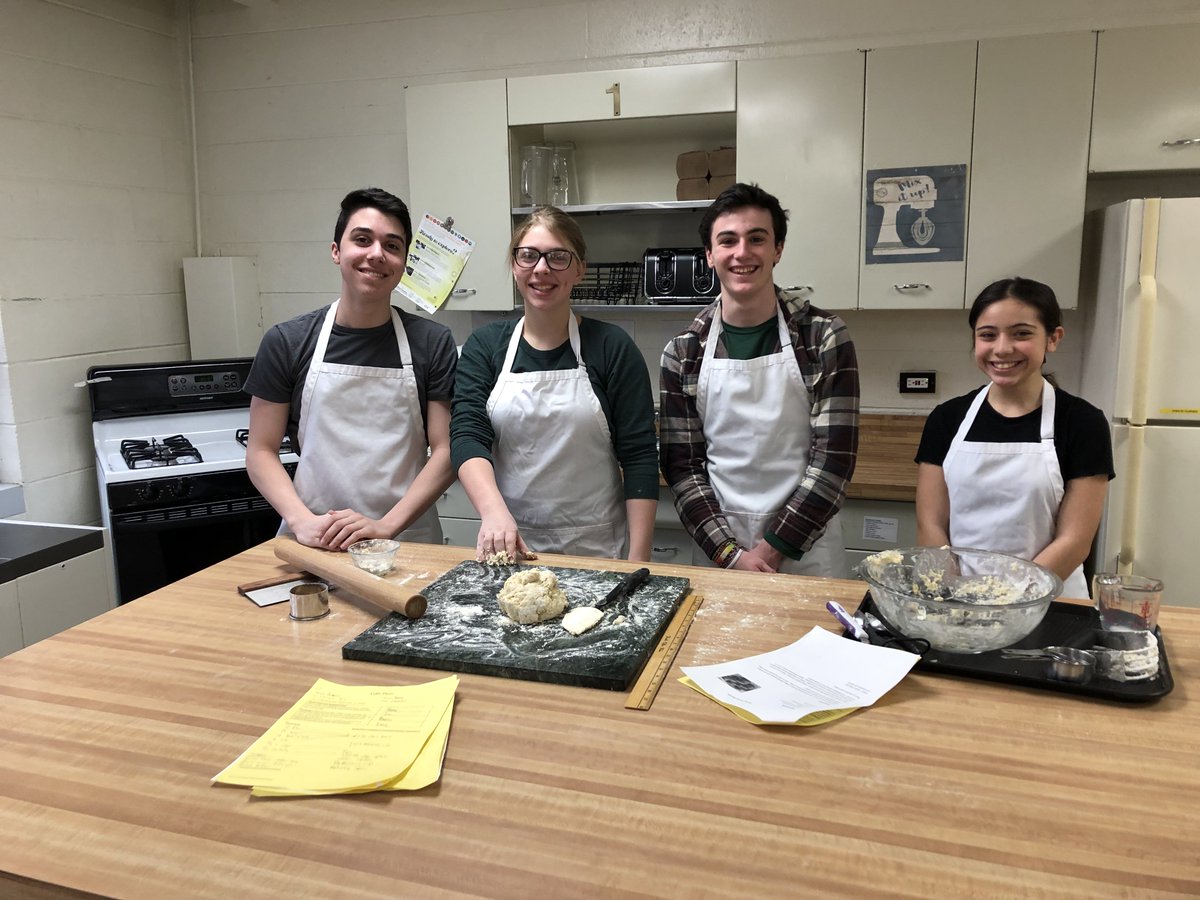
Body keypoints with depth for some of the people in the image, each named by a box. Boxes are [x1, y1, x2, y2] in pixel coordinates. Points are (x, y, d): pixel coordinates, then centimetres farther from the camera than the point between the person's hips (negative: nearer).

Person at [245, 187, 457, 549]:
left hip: (407, 540, -1)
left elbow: (446, 451, 0)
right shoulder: (286, 342, 5)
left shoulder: (432, 343, 3)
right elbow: (261, 452, 6)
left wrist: (386, 526, -11)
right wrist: (302, 521, -10)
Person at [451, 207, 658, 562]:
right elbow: (467, 436, -10)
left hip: (597, 546, -2)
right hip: (510, 545, 2)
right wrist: (494, 511, -28)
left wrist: (638, 559, -13)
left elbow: (639, 458, -7)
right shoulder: (485, 346, 2)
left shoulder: (612, 347, -5)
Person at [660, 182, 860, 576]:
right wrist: (729, 552, -12)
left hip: (806, 552, -1)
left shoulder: (825, 338, -7)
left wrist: (771, 549, -13)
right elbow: (682, 466, -2)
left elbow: (834, 459, -10)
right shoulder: (683, 353, -3)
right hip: (719, 552, 1)